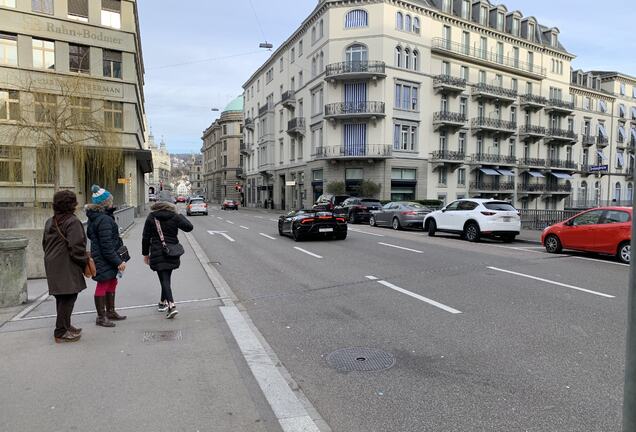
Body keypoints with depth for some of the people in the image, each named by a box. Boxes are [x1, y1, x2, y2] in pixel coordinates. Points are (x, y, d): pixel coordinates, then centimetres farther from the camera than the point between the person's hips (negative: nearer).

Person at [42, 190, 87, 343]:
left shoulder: (50, 222, 14)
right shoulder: (73, 221, -16)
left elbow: (45, 243, 21)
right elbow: (76, 247, -20)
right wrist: (85, 261, -8)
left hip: (52, 265, 10)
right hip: (67, 267, -10)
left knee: (61, 297, 18)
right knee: (68, 297, -2)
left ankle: (65, 326, 30)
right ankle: (61, 332, 2)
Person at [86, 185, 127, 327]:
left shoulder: (94, 217, 10)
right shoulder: (104, 220, -23)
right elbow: (107, 246, -25)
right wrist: (118, 261, -21)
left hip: (100, 256, 11)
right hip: (104, 260, -11)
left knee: (112, 283, 20)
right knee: (103, 285, 2)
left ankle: (110, 311, 34)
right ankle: (101, 317, 15)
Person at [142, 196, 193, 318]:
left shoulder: (151, 218, -1)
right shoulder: (175, 217, -2)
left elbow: (146, 237, 1)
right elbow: (189, 227, -6)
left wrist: (145, 253, 10)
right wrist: (180, 216, 8)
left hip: (157, 254, -2)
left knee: (164, 279, -5)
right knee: (166, 278, 19)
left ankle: (171, 305, -18)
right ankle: (163, 302, 32)